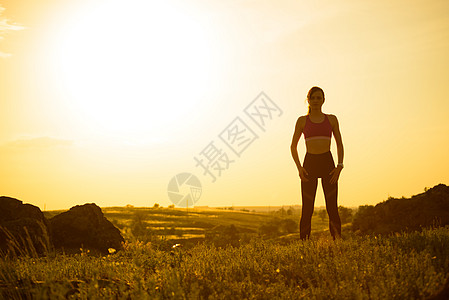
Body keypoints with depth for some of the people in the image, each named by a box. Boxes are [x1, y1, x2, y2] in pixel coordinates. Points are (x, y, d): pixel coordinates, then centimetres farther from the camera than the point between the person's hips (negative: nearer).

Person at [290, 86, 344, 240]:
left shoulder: (331, 119, 8)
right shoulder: (302, 121, 6)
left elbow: (339, 145, 9)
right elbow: (293, 146, 7)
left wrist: (339, 166, -5)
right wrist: (299, 168, -7)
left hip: (328, 163, 1)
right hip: (309, 163, -1)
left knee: (332, 208, -3)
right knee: (307, 210, -2)